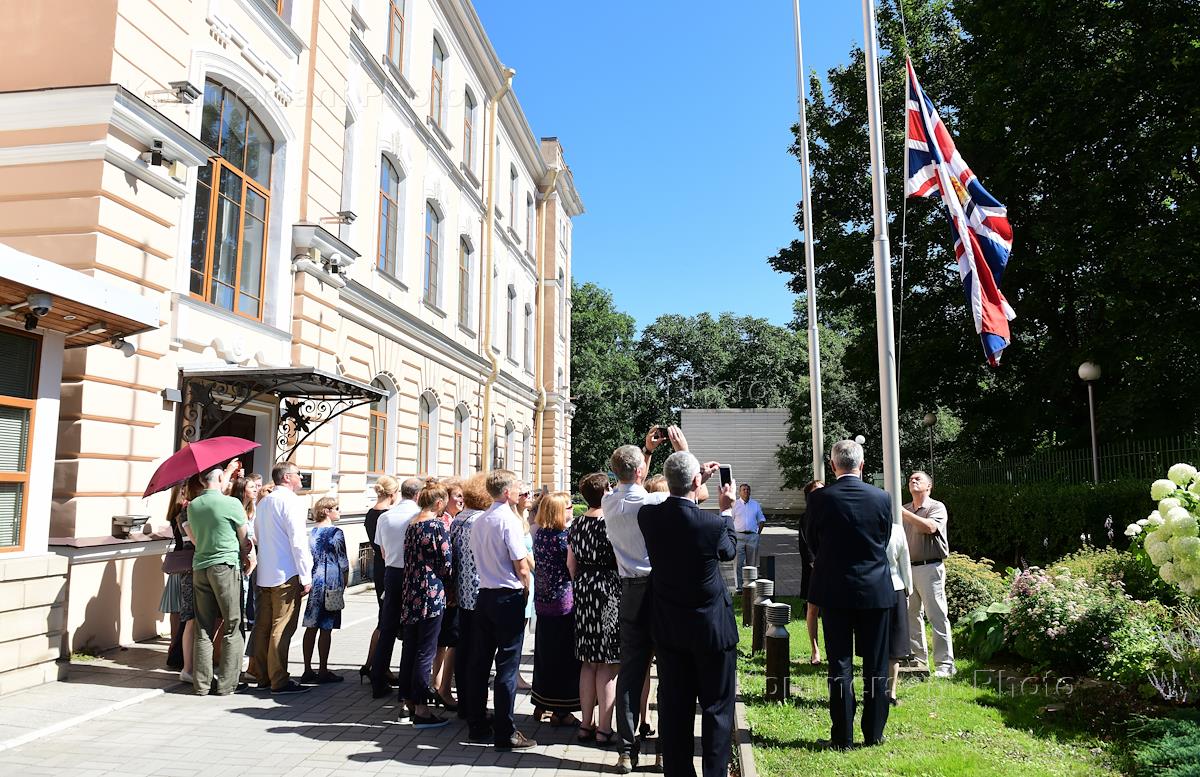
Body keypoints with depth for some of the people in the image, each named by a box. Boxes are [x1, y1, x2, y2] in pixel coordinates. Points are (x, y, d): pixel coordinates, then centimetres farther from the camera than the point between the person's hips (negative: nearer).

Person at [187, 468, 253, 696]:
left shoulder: (192, 506, 7)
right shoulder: (232, 504, -9)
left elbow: (195, 538, 16)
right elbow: (244, 539, 0)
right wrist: (244, 558, 19)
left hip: (199, 568, 6)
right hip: (227, 566, -5)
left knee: (203, 629, 11)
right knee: (233, 627, 3)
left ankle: (202, 683, 14)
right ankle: (226, 683, 4)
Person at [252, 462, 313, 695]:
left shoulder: (263, 502, 15)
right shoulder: (291, 501, -12)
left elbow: (258, 536, 20)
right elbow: (298, 542, -17)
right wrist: (306, 577, -15)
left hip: (264, 575, 9)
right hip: (286, 575, -8)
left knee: (263, 626, 13)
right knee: (282, 629, -4)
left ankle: (263, 676, 21)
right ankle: (279, 681, 0)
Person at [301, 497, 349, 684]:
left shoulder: (311, 533, 7)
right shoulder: (335, 532, -9)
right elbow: (343, 563, -5)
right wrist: (344, 584, 8)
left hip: (313, 584, 6)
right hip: (331, 585, -6)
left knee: (311, 627, 9)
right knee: (326, 629, 0)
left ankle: (308, 670, 14)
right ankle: (323, 671, 6)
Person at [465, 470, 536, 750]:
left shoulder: (479, 521, 9)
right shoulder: (509, 520, -14)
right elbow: (522, 567, -15)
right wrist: (526, 591, 1)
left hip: (484, 594, 7)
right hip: (509, 597, -7)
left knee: (479, 662, 12)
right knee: (507, 666, -1)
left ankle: (477, 726, 22)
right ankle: (504, 733, 4)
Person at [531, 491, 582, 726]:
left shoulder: (539, 534, 4)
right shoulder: (564, 535, -17)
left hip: (542, 600, 7)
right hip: (563, 601, -7)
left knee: (544, 653, 16)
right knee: (563, 656, 3)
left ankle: (540, 705, 26)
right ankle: (560, 711, 10)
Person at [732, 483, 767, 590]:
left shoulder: (756, 504, 12)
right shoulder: (735, 505, 4)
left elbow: (761, 520, 18)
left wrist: (758, 533, 7)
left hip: (753, 536, 3)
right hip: (739, 536, -2)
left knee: (752, 563, 6)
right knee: (738, 563, -6)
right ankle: (739, 586, -2)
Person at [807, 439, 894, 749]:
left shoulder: (819, 498, -9)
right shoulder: (882, 498, -5)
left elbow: (813, 541, 3)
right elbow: (884, 541, 8)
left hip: (834, 590, -1)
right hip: (875, 590, 1)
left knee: (840, 665, 5)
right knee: (875, 665, 12)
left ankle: (842, 735, 10)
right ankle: (874, 733, 19)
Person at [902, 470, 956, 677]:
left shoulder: (937, 507, 0)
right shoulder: (905, 510, 16)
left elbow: (930, 527, -20)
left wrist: (903, 512, -20)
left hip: (929, 568, -6)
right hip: (907, 567, 6)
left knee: (937, 616, -4)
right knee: (911, 615, 8)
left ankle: (944, 664, 0)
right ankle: (917, 658, 17)